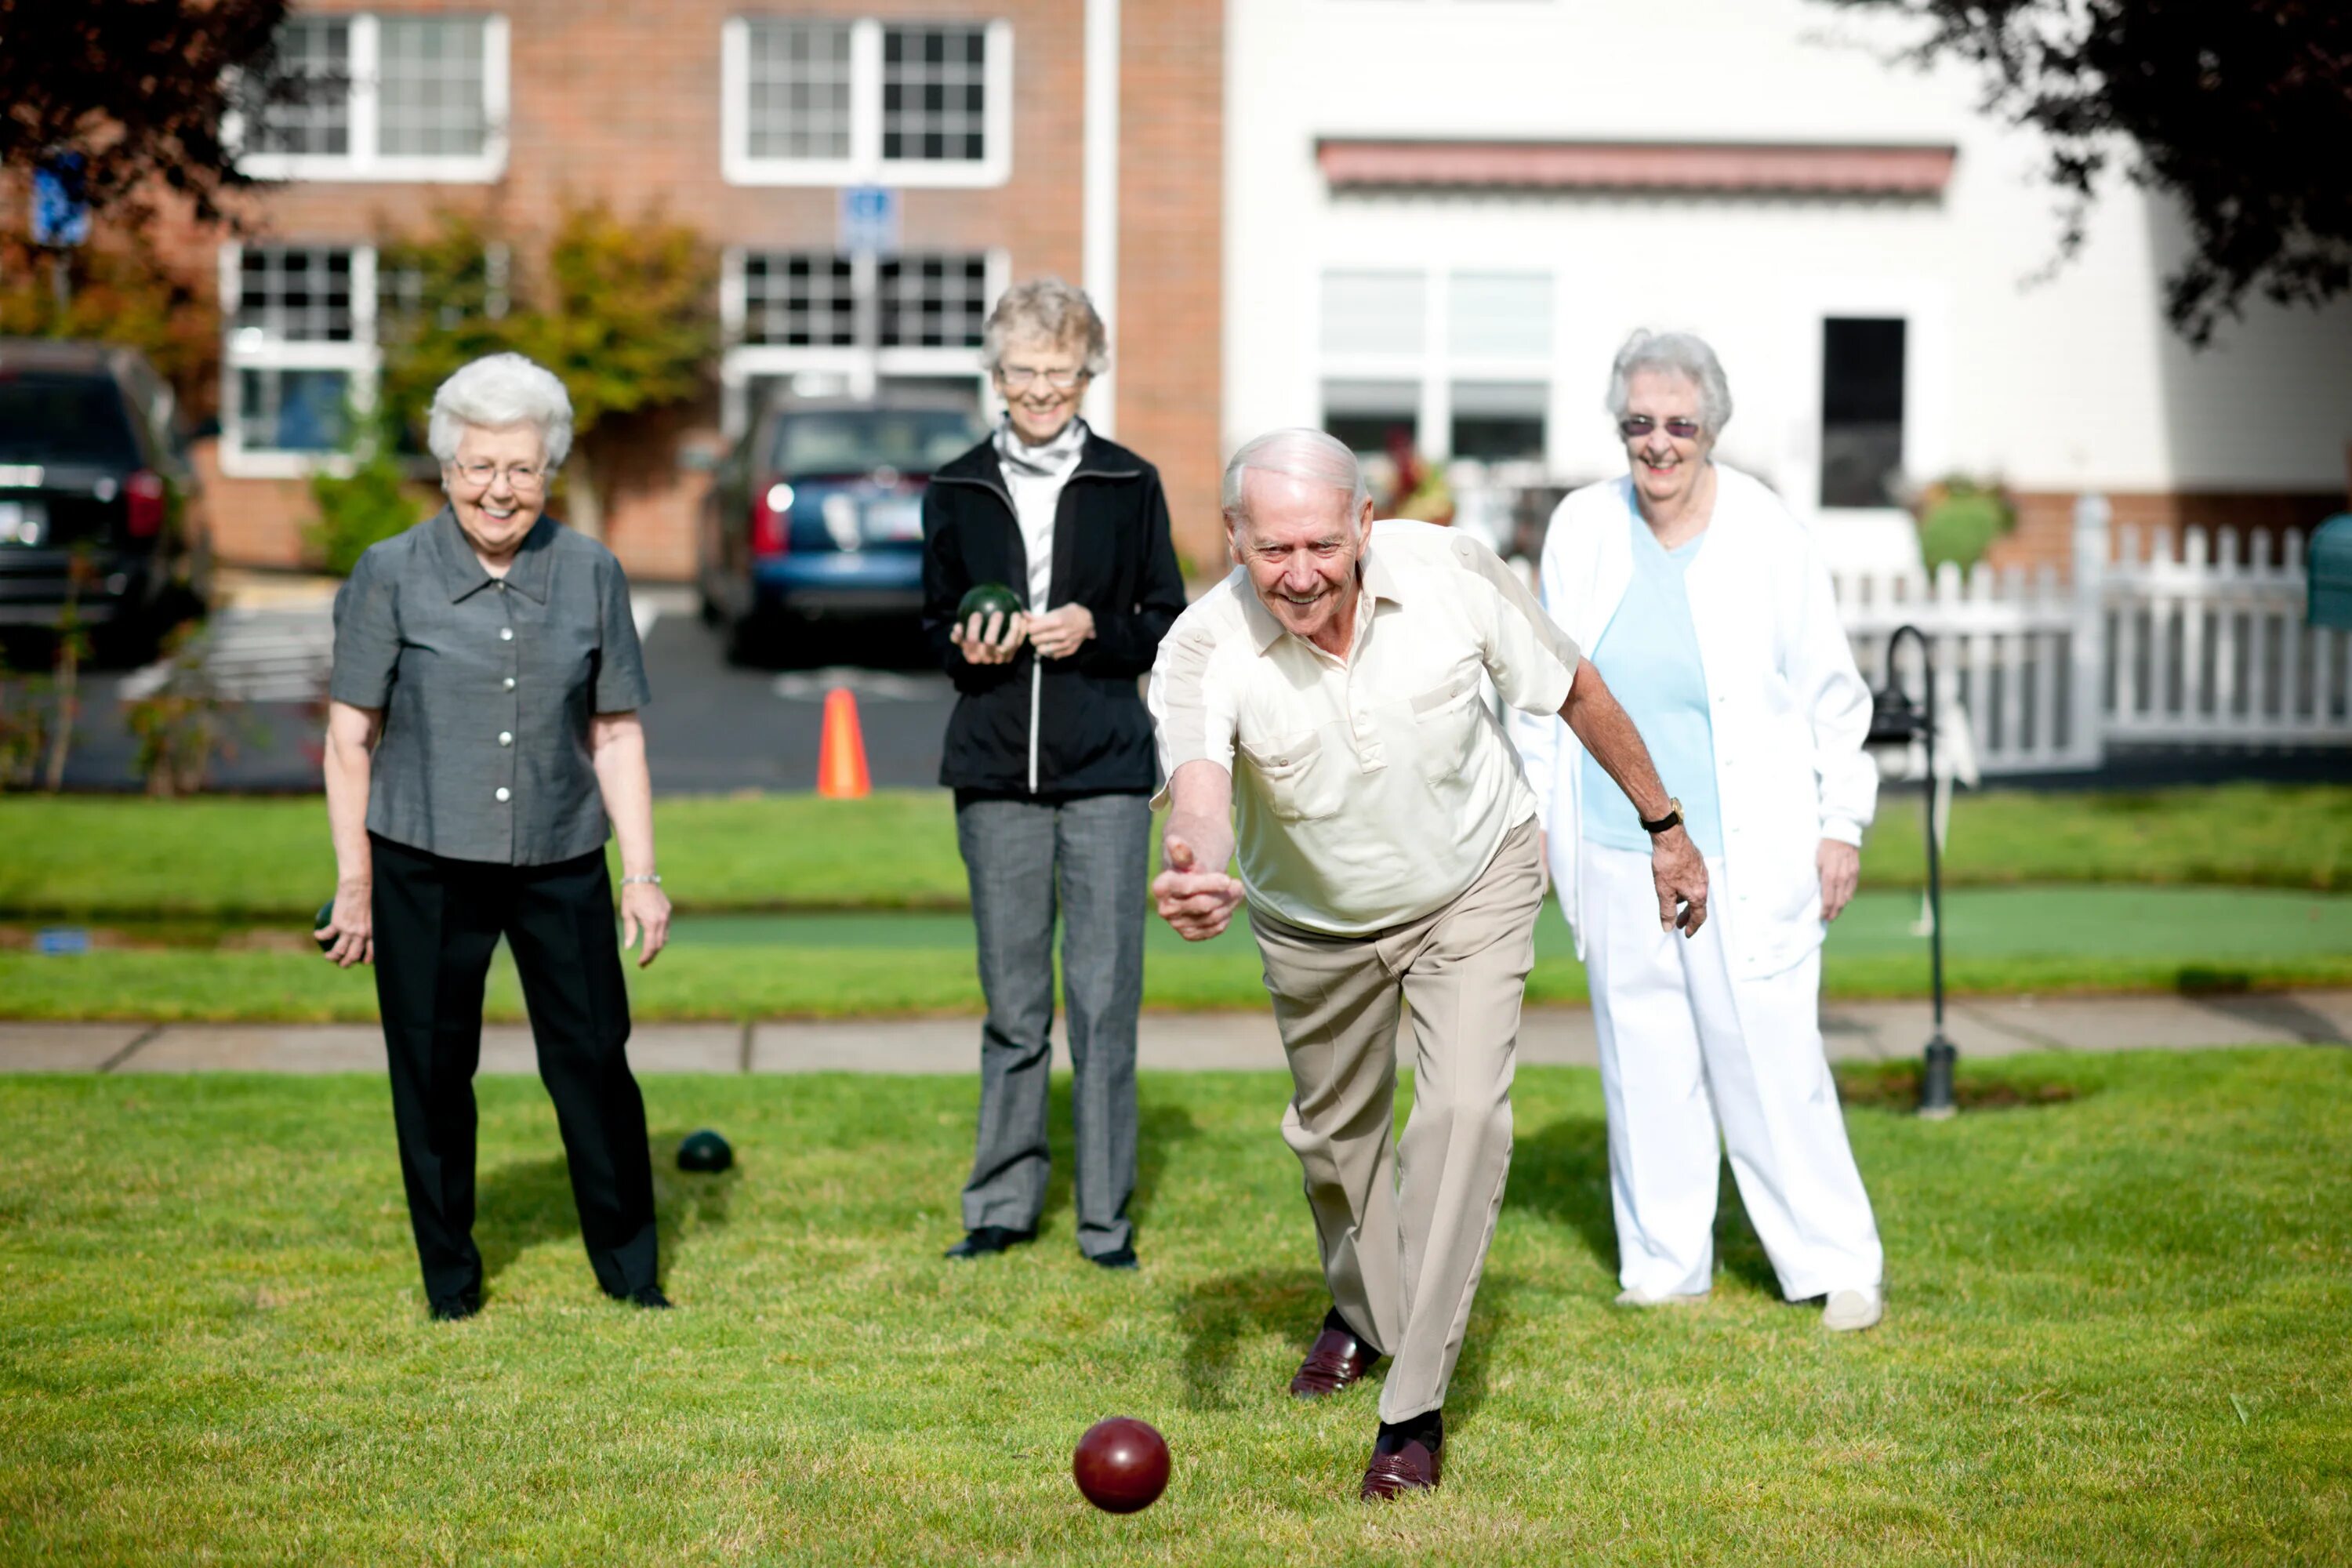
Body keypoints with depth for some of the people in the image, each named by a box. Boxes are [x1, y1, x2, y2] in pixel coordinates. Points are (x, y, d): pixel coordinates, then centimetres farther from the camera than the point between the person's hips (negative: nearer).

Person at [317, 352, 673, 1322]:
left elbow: (616, 733, 9)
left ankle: (630, 1272, 18)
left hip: (561, 865, 1)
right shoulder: (391, 575, -2)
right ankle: (450, 1281, 20)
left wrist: (642, 872, 6)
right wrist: (355, 880, -1)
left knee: (594, 1060, 3)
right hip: (425, 868, -1)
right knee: (433, 1076, 6)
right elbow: (350, 738, 1)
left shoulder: (591, 575, 4)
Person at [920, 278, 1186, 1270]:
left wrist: (1095, 630, -12)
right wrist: (966, 648, -8)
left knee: (1105, 994, -2)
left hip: (1105, 773, -1)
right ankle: (1003, 1203, 16)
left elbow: (1169, 626, 6)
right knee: (1012, 1000, 5)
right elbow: (934, 625, 14)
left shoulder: (1129, 487, 4)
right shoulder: (958, 492, 8)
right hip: (995, 773, 1)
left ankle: (1105, 1215, 6)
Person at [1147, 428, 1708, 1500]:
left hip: (1474, 888, -1)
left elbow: (1574, 690, -10)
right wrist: (1190, 875, -75)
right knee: (1334, 1133, 19)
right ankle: (1365, 1313, 50)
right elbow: (1198, 786, -51)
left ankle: (1415, 1406, -11)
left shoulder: (1453, 574, -27)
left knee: (1464, 1111, -18)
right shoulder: (1203, 650, -32)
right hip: (1313, 922, 1)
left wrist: (1663, 825, -1)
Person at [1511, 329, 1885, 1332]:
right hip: (1615, 851, 3)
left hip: (1743, 855, -3)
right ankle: (1665, 1266, 18)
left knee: (1770, 1058, -5)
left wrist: (1842, 826, 2)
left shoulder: (1768, 539, -4)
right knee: (1643, 1062, 7)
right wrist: (1535, 815, 13)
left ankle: (1837, 1266, 7)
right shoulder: (1582, 530, 4)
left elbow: (1831, 694, 3)